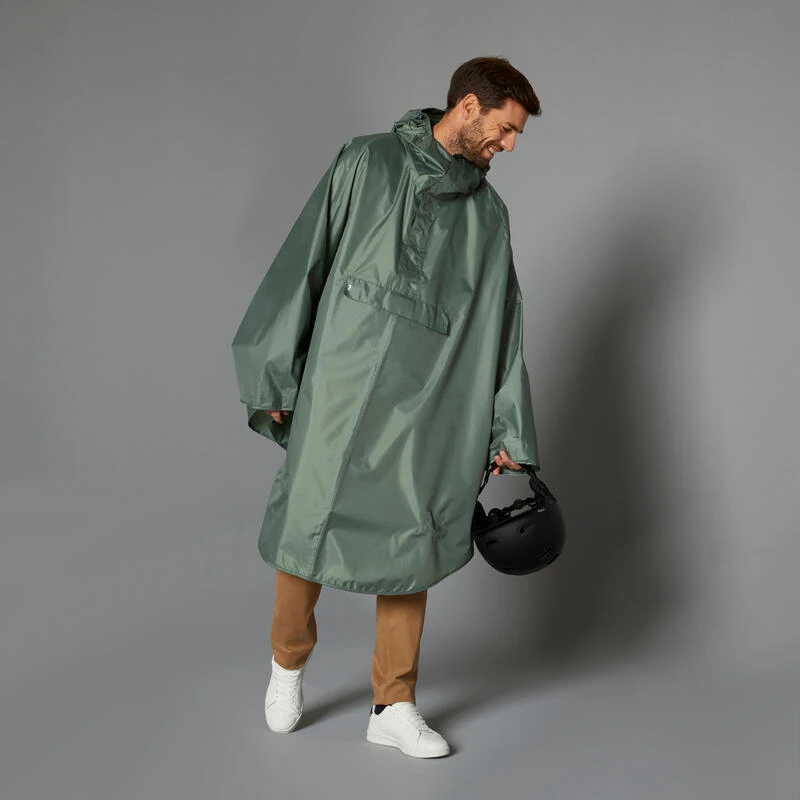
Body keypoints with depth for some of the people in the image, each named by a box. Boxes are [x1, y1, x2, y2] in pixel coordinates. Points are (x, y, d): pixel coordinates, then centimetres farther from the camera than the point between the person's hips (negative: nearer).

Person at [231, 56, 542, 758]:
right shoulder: (367, 163, 5)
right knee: (309, 528, 0)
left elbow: (501, 325, 16)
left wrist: (508, 432, 14)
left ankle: (395, 707, 19)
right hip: (342, 384, -3)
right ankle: (289, 662, 27)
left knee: (410, 545, 5)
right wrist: (274, 377, -3)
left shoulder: (488, 213, 15)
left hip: (430, 407, 3)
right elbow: (305, 262, 1)